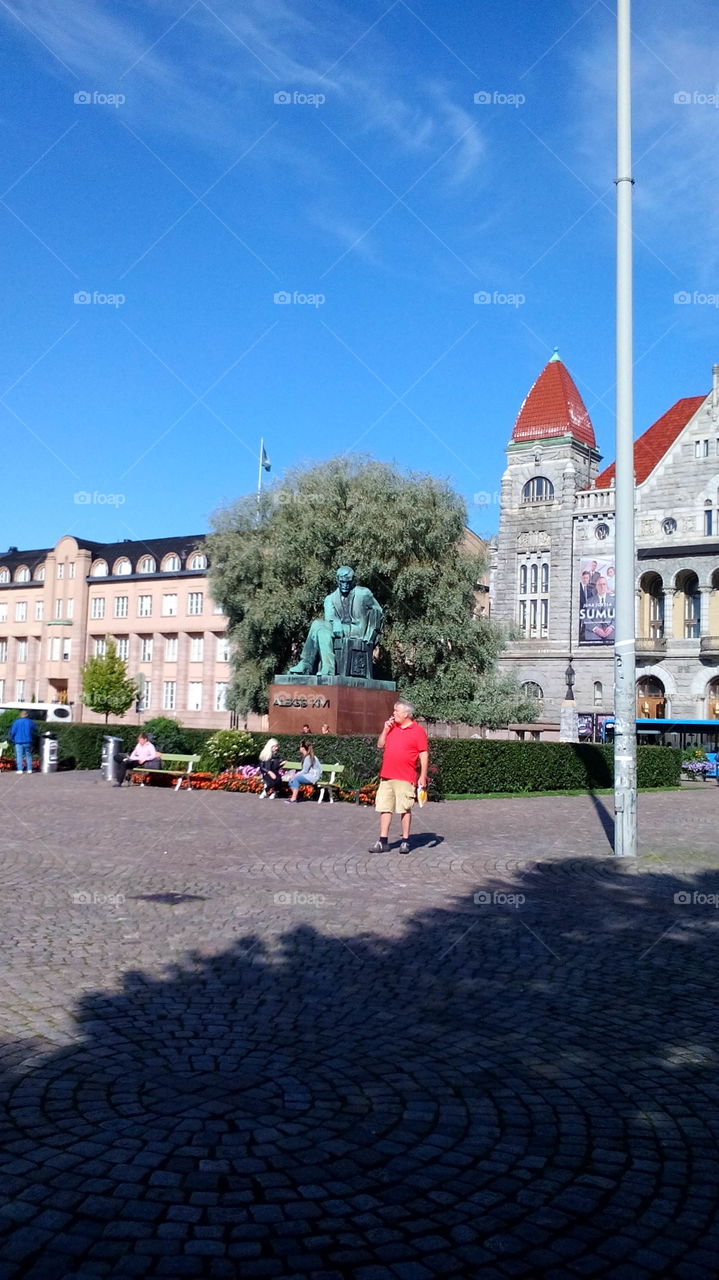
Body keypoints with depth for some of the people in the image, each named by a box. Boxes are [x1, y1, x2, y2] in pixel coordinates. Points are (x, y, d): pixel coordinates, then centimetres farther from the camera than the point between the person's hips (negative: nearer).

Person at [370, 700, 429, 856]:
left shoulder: (418, 730, -4)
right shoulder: (392, 727, 14)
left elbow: (424, 755, -6)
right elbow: (380, 745, 17)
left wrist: (423, 776, -11)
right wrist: (385, 729, 4)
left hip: (405, 778, -6)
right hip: (386, 776, 6)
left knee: (405, 809, 1)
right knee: (384, 809, 5)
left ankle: (405, 842, 10)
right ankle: (383, 842, 9)